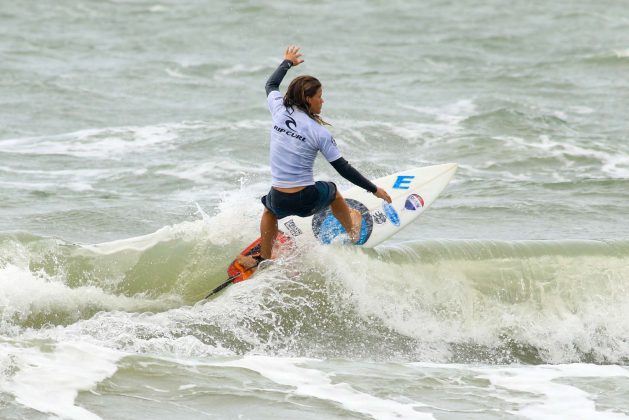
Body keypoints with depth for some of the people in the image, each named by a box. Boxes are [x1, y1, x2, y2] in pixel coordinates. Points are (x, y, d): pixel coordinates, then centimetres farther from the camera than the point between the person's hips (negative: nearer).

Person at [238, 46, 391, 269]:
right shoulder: (319, 133, -14)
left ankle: (264, 259, 43)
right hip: (307, 202, -2)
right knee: (332, 191, 33)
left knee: (269, 208, 39)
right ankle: (353, 231, 56)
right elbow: (343, 168, -8)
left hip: (280, 202, 2)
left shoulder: (279, 110, -5)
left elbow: (271, 84, 19)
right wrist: (374, 189, 1)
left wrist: (287, 63, 37)